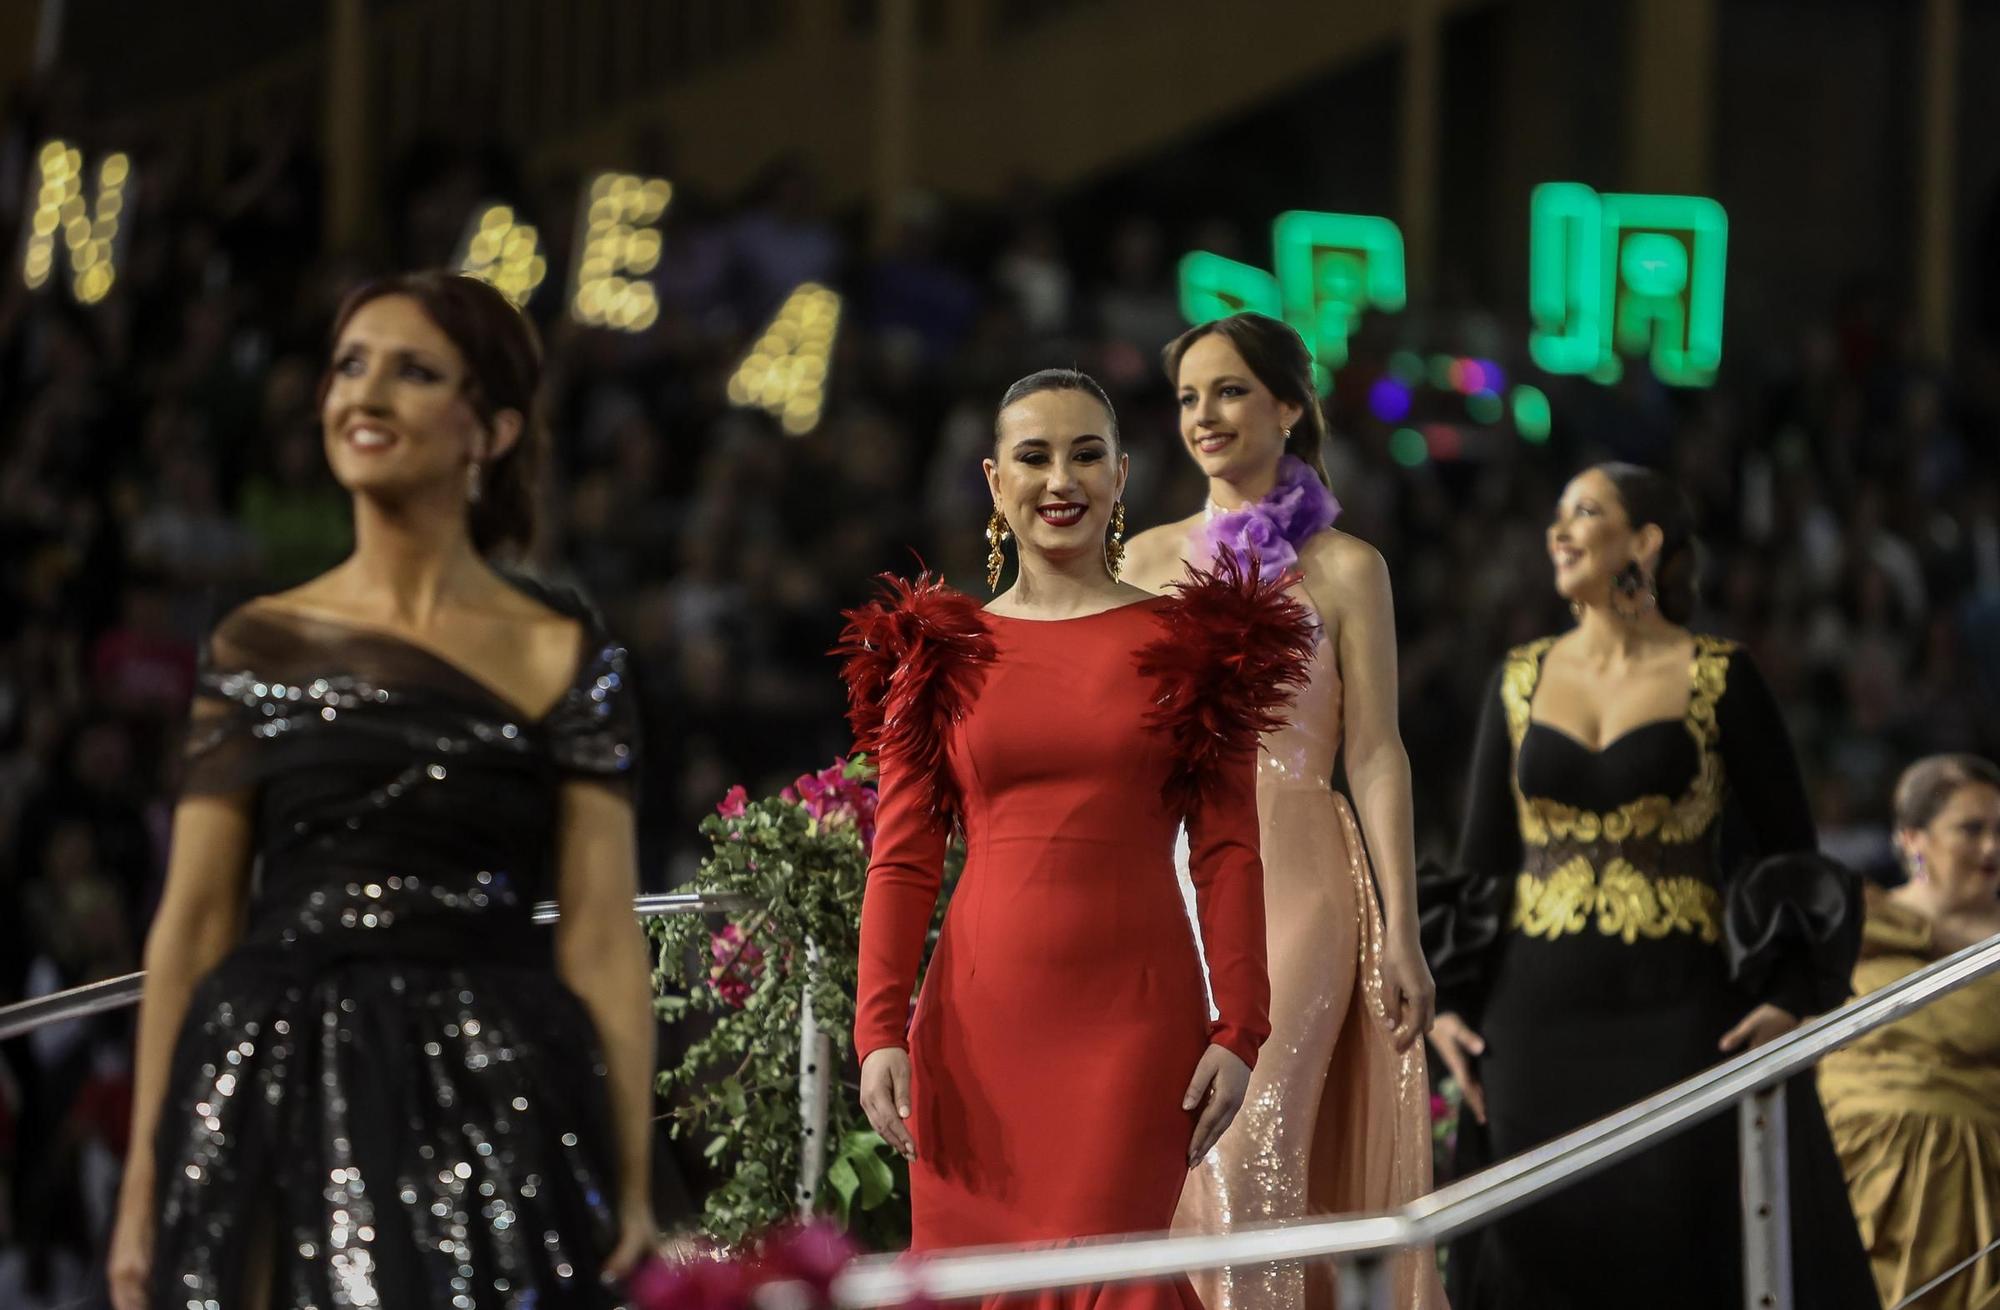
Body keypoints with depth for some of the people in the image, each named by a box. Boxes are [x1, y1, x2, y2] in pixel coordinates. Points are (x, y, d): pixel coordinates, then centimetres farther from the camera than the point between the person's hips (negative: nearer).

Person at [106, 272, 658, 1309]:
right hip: (279, 1100, 1)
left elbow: (601, 940, -1)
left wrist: (630, 1189, -9)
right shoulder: (257, 646, 9)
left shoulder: (563, 658, 4)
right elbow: (192, 922, 7)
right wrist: (144, 1184, 2)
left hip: (489, 1099, -1)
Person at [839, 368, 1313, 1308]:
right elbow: (903, 861, 5)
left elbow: (1229, 851, 2)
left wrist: (1240, 1031, -6)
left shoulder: (1187, 647, 5)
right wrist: (879, 1034, -4)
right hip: (979, 1018, 2)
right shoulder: (941, 656, 8)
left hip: (1135, 1018, -2)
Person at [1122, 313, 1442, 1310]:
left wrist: (1401, 935, -7)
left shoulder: (1342, 569, 1)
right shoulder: (1149, 560, 12)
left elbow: (1376, 754, -2)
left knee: (1250, 1157, -15)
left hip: (1291, 882, -4)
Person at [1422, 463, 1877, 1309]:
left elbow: (1788, 853, 2)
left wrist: (1791, 998, -12)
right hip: (1541, 1014, 3)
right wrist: (1448, 1001, 2)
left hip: (1679, 1010, -3)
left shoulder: (1718, 681, 0)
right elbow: (1479, 859, 14)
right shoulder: (1522, 680, 11)